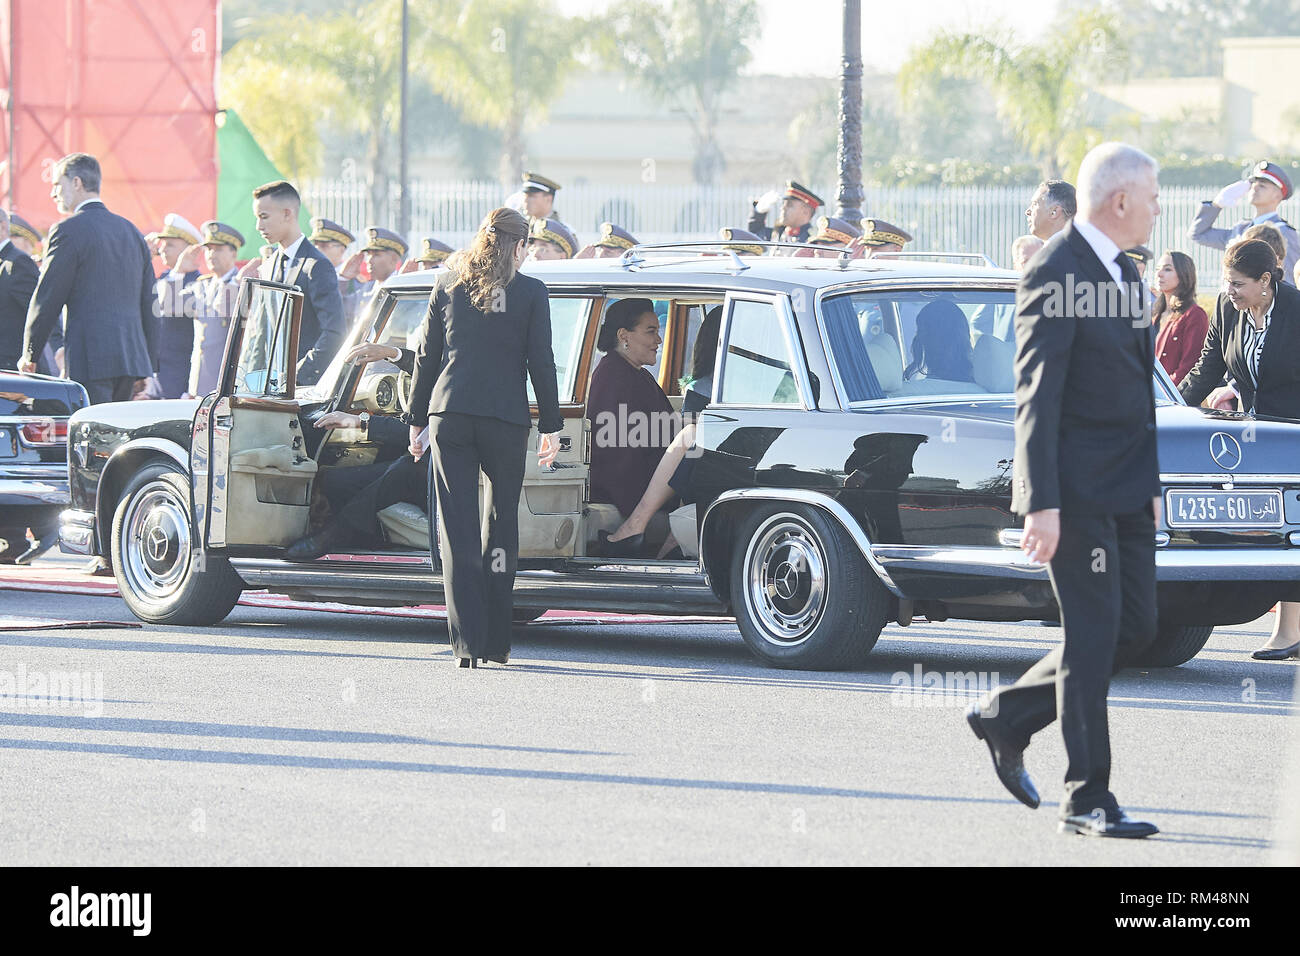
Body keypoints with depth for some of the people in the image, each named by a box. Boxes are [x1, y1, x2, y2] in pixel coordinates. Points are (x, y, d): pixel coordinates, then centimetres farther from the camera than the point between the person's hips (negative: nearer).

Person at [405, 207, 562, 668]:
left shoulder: (448, 284, 7)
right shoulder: (531, 291, 2)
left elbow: (426, 354, 9)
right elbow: (541, 362, 1)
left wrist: (417, 417, 16)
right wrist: (551, 426, 7)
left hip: (450, 414, 1)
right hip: (505, 419, -1)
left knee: (458, 531, 1)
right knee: (501, 526, 11)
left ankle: (468, 641, -7)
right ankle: (495, 642, 10)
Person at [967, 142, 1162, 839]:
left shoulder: (1122, 272, 15)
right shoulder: (1055, 276, -15)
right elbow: (1036, 397, -18)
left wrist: (1150, 484, 22)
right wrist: (1042, 505, -22)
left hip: (1126, 491, 9)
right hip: (1077, 491, -9)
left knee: (1136, 627, 9)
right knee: (1093, 636, -6)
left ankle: (1006, 718, 23)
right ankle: (1087, 800, 0)